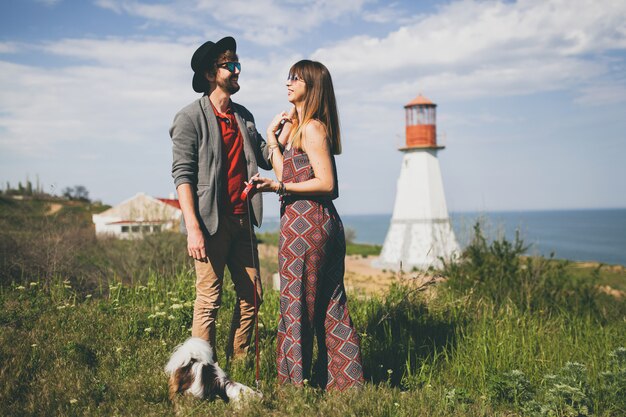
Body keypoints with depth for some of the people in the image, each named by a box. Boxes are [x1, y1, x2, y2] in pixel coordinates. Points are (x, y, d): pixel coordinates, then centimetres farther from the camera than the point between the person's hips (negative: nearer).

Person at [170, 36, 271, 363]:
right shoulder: (191, 118, -4)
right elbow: (182, 174, -11)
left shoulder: (243, 116, 17)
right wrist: (193, 227, -19)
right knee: (209, 300, -2)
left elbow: (266, 158, 16)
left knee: (252, 295, 8)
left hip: (242, 220, 7)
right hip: (212, 223, -7)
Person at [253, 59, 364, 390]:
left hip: (305, 223, -10)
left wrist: (277, 187, -21)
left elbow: (326, 183, -16)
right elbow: (287, 174, 12)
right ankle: (346, 381, 21)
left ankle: (295, 382, 10)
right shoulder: (295, 125, 19)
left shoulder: (311, 128, -10)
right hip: (323, 223, 10)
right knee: (330, 305, 13)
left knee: (297, 305, -1)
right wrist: (273, 136, 15)